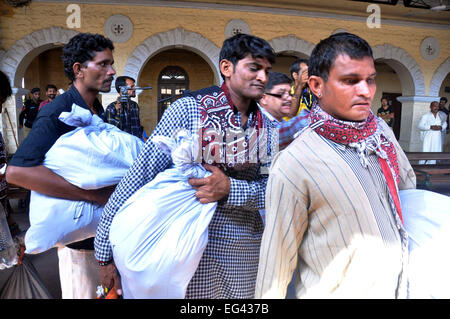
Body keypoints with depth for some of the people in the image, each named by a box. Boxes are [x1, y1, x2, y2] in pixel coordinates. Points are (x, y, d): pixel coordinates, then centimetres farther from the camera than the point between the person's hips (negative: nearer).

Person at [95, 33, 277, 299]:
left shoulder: (265, 125, 3)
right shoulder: (189, 109, -12)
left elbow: (269, 191, -2)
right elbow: (140, 176, -15)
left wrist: (229, 189, -23)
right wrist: (107, 251, -16)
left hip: (247, 251, 5)